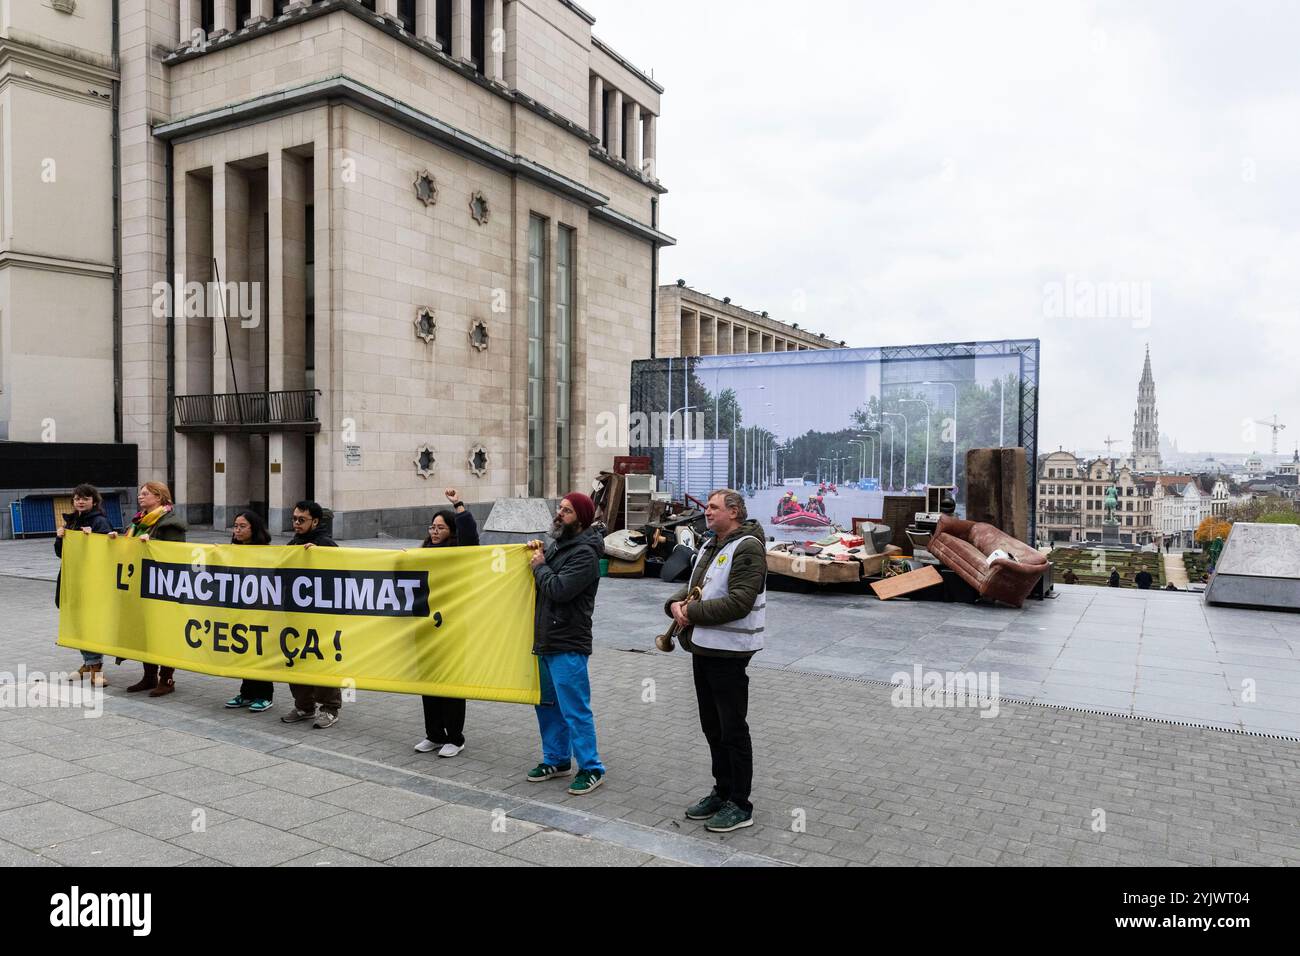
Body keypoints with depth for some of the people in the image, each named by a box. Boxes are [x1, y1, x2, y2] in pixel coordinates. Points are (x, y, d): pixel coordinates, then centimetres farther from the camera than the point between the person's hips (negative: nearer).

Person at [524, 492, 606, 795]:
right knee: (547, 704, 18)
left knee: (575, 710, -4)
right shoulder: (556, 544, 13)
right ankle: (556, 759, 32)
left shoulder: (584, 554, -15)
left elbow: (559, 589, -24)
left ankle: (591, 768, 7)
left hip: (568, 646, -10)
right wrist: (536, 552, 6)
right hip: (544, 640, 10)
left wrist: (540, 566, -9)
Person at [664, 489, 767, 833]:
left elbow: (738, 602, -25)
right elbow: (693, 586, 17)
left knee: (733, 729, 1)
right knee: (712, 726, 17)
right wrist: (676, 603, -5)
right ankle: (722, 792, 31)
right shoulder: (710, 546, 15)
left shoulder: (747, 548, -16)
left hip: (728, 653, -9)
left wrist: (693, 612, -19)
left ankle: (740, 805, 12)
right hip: (703, 648, 9)